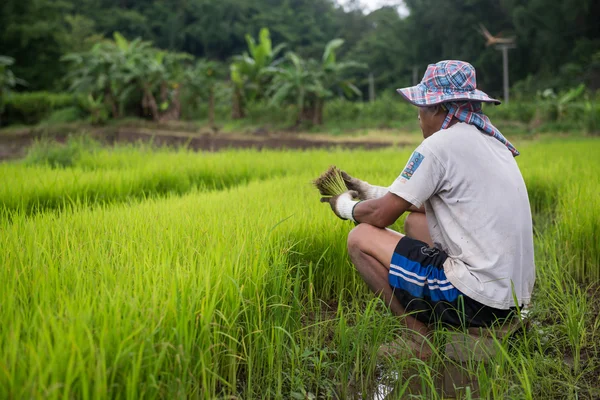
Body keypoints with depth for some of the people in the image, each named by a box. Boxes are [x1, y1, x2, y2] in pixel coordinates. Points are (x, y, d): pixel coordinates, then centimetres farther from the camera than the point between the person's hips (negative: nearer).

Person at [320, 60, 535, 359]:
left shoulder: (441, 144, -13)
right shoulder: (491, 141, 15)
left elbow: (381, 215, -8)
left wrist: (347, 207, 13)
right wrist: (367, 190, 28)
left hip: (478, 298, -10)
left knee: (361, 238, -2)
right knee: (415, 221, 26)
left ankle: (421, 340, 0)